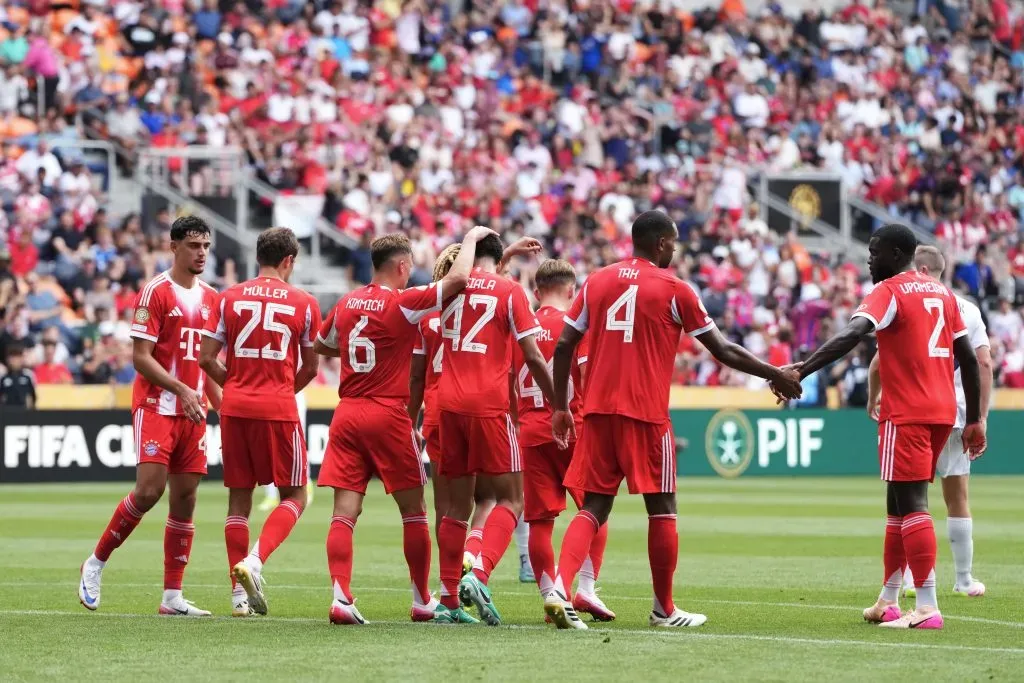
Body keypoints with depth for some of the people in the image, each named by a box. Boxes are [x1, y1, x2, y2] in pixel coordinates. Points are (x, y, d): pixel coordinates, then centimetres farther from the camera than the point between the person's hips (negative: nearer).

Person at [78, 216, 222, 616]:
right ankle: (95, 564, 3)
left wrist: (222, 405, 13)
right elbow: (141, 357, -12)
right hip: (156, 406, -6)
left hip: (192, 412, 6)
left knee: (185, 500, 3)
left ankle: (173, 596, 6)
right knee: (148, 491, -16)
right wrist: (182, 390, -21)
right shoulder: (156, 292, -7)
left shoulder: (210, 298, 14)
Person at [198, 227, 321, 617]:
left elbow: (207, 358, 2)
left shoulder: (229, 299, 5)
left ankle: (240, 593, 6)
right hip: (278, 410, -3)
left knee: (239, 498, 9)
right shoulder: (303, 304, 1)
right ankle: (254, 561, -16)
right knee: (294, 496, 8)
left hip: (235, 409, 3)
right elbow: (309, 369, 7)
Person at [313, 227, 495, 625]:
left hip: (347, 414, 5)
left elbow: (320, 346, 24)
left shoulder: (346, 304, 8)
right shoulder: (402, 304, -10)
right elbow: (458, 279, -17)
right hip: (388, 416, -5)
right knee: (413, 511, 9)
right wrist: (471, 238, -1)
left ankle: (341, 598, -13)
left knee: (345, 512, -1)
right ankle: (422, 601, 16)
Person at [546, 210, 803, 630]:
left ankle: (560, 588, -16)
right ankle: (664, 610, 15)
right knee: (662, 511, 8)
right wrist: (777, 376, 11)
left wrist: (560, 407, 14)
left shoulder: (597, 282, 10)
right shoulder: (673, 289, -2)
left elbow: (564, 346, 7)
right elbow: (723, 351, 1)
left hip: (598, 410, 4)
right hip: (646, 414, -4)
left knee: (594, 508, 5)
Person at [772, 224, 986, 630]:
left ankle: (927, 607, -16)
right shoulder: (941, 293, 15)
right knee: (900, 504, 16)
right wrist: (974, 421, 20)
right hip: (942, 411, 8)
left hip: (906, 414, -8)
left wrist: (801, 371, -33)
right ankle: (888, 601, 20)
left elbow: (850, 337, -26)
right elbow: (969, 359, 15)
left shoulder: (889, 292, -8)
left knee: (910, 504, -9)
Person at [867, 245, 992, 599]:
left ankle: (912, 577, 2)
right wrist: (981, 417, 5)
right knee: (957, 498, 8)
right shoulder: (968, 310, 6)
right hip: (956, 413, 2)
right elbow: (984, 363, 1)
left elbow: (879, 362, -7)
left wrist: (873, 399, 10)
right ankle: (964, 579, 11)